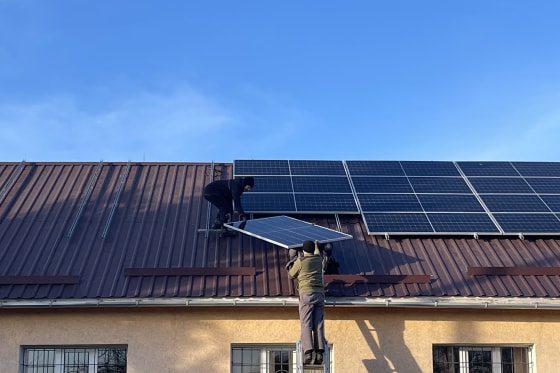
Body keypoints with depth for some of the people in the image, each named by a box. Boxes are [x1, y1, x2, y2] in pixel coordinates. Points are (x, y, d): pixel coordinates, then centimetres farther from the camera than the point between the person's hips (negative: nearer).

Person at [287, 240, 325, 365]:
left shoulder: (300, 261, 3)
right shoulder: (318, 259, 18)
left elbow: (291, 275, 17)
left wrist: (292, 262, 34)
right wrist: (316, 245, 66)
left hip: (307, 294, -4)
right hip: (320, 294, 4)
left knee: (306, 324, -10)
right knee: (318, 325, -2)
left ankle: (308, 352, -24)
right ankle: (319, 352, -15)